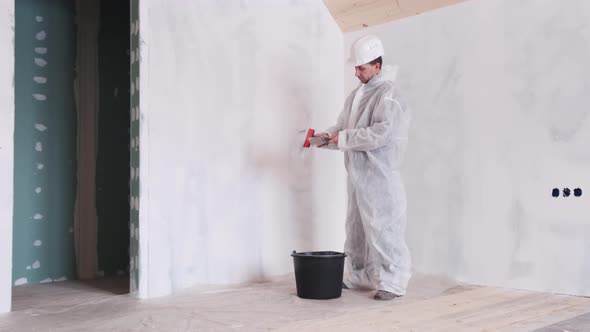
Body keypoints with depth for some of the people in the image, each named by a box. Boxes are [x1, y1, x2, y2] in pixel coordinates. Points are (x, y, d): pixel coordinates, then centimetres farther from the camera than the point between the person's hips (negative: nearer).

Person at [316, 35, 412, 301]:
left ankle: (392, 282, 5)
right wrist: (327, 136, -2)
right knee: (356, 227, 16)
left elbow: (382, 133, -23)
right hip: (357, 174, 9)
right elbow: (343, 126, 18)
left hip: (379, 175, -9)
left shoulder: (387, 94, -12)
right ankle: (359, 276, 28)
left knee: (382, 228, -5)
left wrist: (344, 138, -20)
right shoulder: (357, 94, 15)